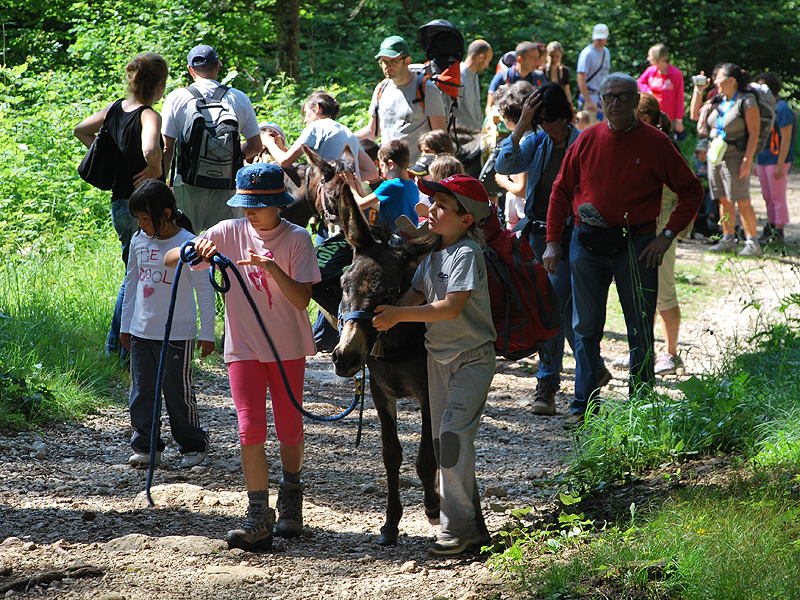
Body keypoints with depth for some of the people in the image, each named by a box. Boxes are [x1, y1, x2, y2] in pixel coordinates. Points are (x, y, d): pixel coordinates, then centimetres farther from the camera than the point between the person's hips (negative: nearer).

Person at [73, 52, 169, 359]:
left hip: (119, 205, 8)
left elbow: (80, 130, 20)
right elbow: (150, 151, -38)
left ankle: (115, 341, 26)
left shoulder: (116, 109, 5)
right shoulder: (149, 116, -18)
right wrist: (156, 170, -18)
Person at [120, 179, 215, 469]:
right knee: (141, 391, 5)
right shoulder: (139, 241, 5)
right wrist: (125, 325, 19)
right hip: (141, 332, 5)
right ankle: (146, 446, 14)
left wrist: (207, 333, -7)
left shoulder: (188, 244, -12)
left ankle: (193, 445, 16)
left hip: (177, 334, -5)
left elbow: (205, 289, -8)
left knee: (178, 392, 1)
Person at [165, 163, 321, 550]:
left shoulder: (297, 239, -7)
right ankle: (259, 515, -8)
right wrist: (195, 251, -24)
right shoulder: (229, 233, -1)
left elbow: (302, 299, -15)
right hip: (244, 347, 1)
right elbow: (169, 259, -3)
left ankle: (291, 497, 34)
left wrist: (271, 267, -29)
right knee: (250, 429, -9)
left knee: (289, 428, 9)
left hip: (288, 347, -1)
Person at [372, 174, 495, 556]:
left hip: (472, 359, -9)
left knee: (453, 434, -18)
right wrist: (389, 316, -12)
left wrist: (399, 314, -26)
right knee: (443, 441, 10)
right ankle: (472, 525, 20)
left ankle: (457, 526, -13)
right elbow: (415, 295, 8)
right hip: (438, 357, 9)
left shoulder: (467, 254, -18)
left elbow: (451, 308, -27)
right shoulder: (433, 253, 8)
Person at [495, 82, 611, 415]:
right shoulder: (535, 143, 6)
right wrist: (521, 125, -14)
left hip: (569, 236, -5)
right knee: (566, 311, 11)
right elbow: (504, 166, -9)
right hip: (538, 234, 5)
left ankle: (547, 385, -3)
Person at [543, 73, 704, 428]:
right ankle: (584, 405, 13)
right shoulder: (587, 140, 5)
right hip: (588, 244, 2)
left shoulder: (655, 143, -2)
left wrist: (668, 235, -6)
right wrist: (552, 241, 4)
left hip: (635, 245, -2)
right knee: (585, 328, 5)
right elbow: (562, 190, 12)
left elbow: (691, 191, 3)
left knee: (640, 330, 3)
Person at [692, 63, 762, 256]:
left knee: (742, 202, -7)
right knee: (723, 200, 9)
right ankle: (728, 239, 16)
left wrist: (747, 160, -18)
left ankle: (753, 243, -4)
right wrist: (698, 91, 10)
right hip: (715, 156, 7)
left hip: (735, 158, -7)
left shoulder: (747, 102, -9)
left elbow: (754, 133, -12)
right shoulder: (718, 101, 11)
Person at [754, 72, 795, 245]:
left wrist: (780, 164, -20)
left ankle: (778, 232, -1)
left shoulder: (781, 108, -13)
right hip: (764, 159, 8)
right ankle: (771, 229, 18)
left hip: (777, 159, -8)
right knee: (768, 197, 12)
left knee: (777, 197, -4)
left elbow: (785, 138, -16)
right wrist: (757, 162, 20)